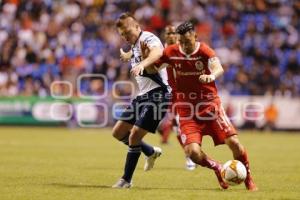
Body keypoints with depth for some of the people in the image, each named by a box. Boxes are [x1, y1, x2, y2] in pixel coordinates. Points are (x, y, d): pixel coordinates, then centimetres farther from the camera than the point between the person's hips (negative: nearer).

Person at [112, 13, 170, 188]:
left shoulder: (148, 38, -14)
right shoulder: (135, 46, 15)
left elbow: (158, 52, -40)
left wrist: (142, 64, -53)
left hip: (157, 93, -10)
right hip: (143, 95, 10)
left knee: (134, 135, -14)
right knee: (118, 132, 9)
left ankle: (126, 180, -1)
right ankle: (151, 152, 30)